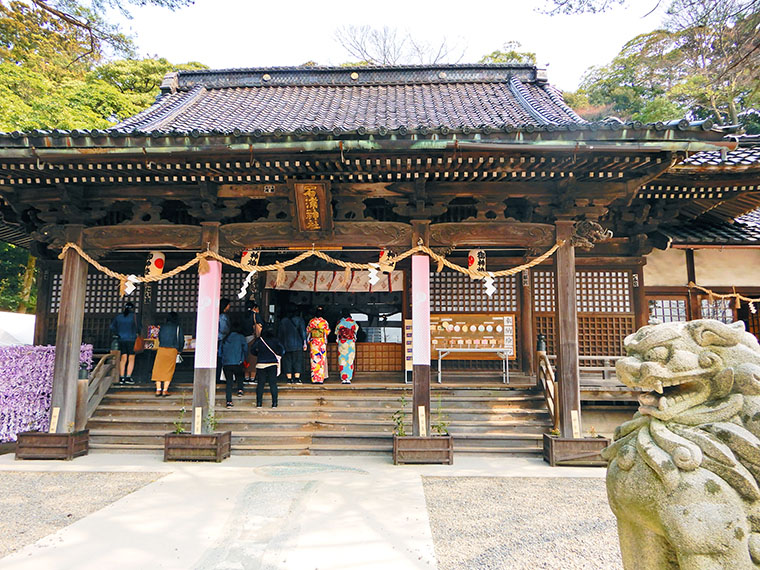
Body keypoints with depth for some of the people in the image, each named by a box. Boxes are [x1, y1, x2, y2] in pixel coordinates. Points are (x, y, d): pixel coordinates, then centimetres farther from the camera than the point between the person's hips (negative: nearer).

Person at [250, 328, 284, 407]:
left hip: (261, 364, 1)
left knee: (260, 384, 7)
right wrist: (278, 356, 11)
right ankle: (274, 402, 1)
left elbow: (252, 350, 4)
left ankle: (259, 403, 5)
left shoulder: (259, 340, 3)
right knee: (273, 384, 3)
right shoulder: (275, 340, 1)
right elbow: (282, 350, -6)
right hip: (273, 364, -1)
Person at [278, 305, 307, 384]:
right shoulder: (299, 320, -3)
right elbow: (303, 332, -7)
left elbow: (280, 334, 7)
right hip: (297, 345, -2)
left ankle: (289, 379, 5)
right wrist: (304, 343, -5)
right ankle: (297, 379, -4)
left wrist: (281, 344, 13)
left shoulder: (283, 321, 5)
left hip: (286, 345, 2)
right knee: (297, 361, 2)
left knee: (288, 361, 6)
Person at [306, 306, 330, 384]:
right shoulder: (324, 322, -4)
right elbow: (327, 332, 1)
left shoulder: (311, 321, 1)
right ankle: (321, 378, 1)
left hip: (313, 342, 1)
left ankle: (314, 378, 3)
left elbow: (307, 331, 5)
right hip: (322, 342, -1)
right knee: (321, 360, 3)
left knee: (314, 360, 4)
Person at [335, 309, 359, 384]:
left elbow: (336, 332, 7)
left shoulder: (339, 322, -2)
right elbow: (356, 328, 16)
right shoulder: (353, 322, -1)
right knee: (350, 360, 4)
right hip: (351, 343, 0)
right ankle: (348, 378, 0)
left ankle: (343, 378, 1)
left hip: (342, 343, 0)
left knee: (342, 360, 4)